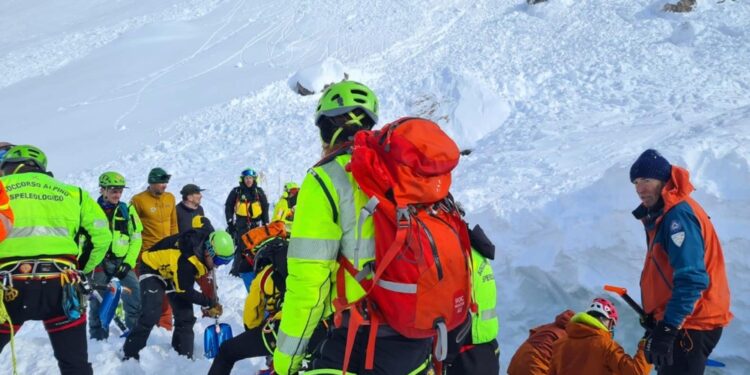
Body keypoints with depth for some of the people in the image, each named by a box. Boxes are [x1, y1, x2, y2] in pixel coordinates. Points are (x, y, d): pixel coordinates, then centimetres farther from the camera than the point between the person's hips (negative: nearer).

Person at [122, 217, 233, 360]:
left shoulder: (209, 235, -23)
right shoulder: (186, 261, -41)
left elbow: (200, 219, 0)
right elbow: (184, 291, -29)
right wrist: (208, 303, -21)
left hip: (174, 270, 8)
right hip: (154, 268, -8)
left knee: (186, 317, 1)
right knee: (150, 315, -20)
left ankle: (184, 357, 9)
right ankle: (129, 356, -9)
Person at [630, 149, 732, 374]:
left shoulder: (678, 214, -19)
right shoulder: (662, 214, 13)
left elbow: (691, 279, -26)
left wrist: (667, 328, -28)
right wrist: (654, 316, 22)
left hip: (692, 323, -11)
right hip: (681, 319, 11)